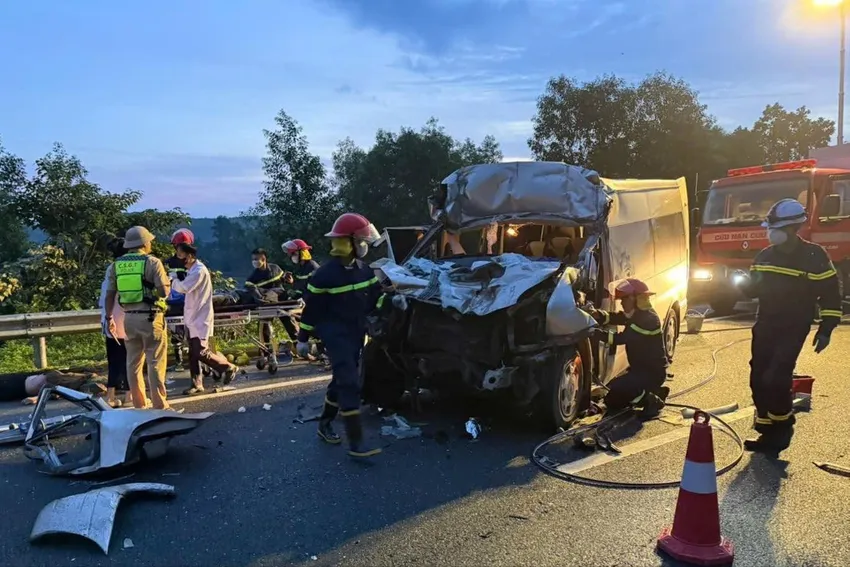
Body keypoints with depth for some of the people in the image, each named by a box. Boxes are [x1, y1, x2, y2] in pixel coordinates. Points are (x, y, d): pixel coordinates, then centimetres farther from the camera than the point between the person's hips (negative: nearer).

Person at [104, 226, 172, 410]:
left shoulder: (116, 265, 7)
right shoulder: (152, 262, -8)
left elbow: (110, 295, 9)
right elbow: (164, 292, -12)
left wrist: (109, 317, 18)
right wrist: (168, 282, 9)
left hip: (129, 318, 5)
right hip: (150, 317, -5)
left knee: (133, 362, 13)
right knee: (155, 363, -2)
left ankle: (139, 404, 20)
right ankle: (160, 405, -1)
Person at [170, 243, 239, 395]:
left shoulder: (199, 270, -18)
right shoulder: (191, 270, 14)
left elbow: (183, 288, -25)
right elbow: (184, 288, 13)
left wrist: (173, 278, -8)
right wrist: (176, 279, -2)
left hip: (200, 318, -10)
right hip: (191, 318, 10)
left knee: (201, 352, -10)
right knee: (193, 353, 9)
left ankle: (229, 368, 8)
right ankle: (197, 384, 15)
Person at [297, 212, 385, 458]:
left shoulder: (364, 269, 4)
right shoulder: (325, 275, -16)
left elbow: (375, 295, 15)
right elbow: (312, 309, -10)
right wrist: (303, 339, -5)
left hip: (356, 334, 8)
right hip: (335, 335, -7)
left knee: (342, 380, 17)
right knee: (349, 383, -14)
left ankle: (325, 424, 36)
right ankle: (356, 442, -11)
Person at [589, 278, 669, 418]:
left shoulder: (649, 319, -23)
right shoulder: (636, 314, 9)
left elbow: (623, 338, -28)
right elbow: (615, 318, -2)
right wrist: (596, 315, -23)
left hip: (653, 372, -10)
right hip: (640, 369, 10)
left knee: (614, 392, -25)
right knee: (611, 399, 13)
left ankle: (652, 401, -4)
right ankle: (654, 392, 20)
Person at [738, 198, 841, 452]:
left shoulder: (814, 256, -9)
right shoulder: (765, 256, 6)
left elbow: (830, 295, -5)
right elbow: (753, 288, 14)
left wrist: (826, 330, -9)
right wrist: (746, 283, -11)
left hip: (793, 329, -5)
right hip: (765, 327, 6)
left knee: (776, 379, -16)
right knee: (759, 379, 4)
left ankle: (782, 428, 7)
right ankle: (768, 432, 17)